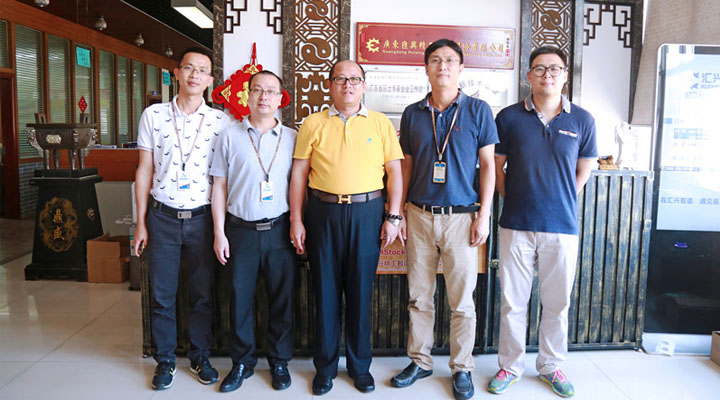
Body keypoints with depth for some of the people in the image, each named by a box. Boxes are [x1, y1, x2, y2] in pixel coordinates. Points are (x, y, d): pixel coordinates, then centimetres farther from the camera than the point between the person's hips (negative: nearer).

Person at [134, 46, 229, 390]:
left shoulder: (220, 121, 0)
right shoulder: (153, 116, 2)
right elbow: (144, 171, 5)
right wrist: (141, 223, 3)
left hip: (202, 217, 0)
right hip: (162, 216, 1)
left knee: (202, 294, 10)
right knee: (161, 295, 9)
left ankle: (199, 356, 29)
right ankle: (165, 360, 27)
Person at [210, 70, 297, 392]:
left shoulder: (291, 137, 5)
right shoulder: (230, 136, 4)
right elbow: (219, 187, 4)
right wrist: (219, 233, 0)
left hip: (279, 230, 0)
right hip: (240, 230, 0)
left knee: (282, 299, 8)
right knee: (240, 298, 7)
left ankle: (279, 361, 26)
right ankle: (242, 362, 26)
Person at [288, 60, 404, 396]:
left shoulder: (380, 123, 6)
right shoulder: (313, 124, 6)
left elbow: (394, 170, 4)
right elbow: (298, 174, 4)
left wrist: (393, 217, -2)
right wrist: (296, 220, 0)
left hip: (367, 211, 0)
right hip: (323, 211, 1)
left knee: (360, 290, 8)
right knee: (325, 289, 8)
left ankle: (360, 365, 25)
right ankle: (325, 366, 24)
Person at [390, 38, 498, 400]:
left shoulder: (478, 110, 1)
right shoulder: (413, 113, 8)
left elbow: (488, 165, 1)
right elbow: (406, 165, 11)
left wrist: (483, 216, -5)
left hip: (461, 217, -2)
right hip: (419, 216, 3)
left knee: (461, 300, 5)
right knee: (419, 296, 10)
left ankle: (462, 368, 22)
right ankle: (419, 361, 26)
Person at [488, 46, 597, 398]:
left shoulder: (582, 120, 3)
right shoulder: (509, 117, 0)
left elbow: (584, 171, 12)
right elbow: (496, 167, 7)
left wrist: (559, 203, 8)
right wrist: (516, 201, 5)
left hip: (562, 227, 1)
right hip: (517, 226, -1)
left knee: (557, 303, 12)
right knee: (512, 300, 7)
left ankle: (551, 366, 31)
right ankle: (510, 366, 25)